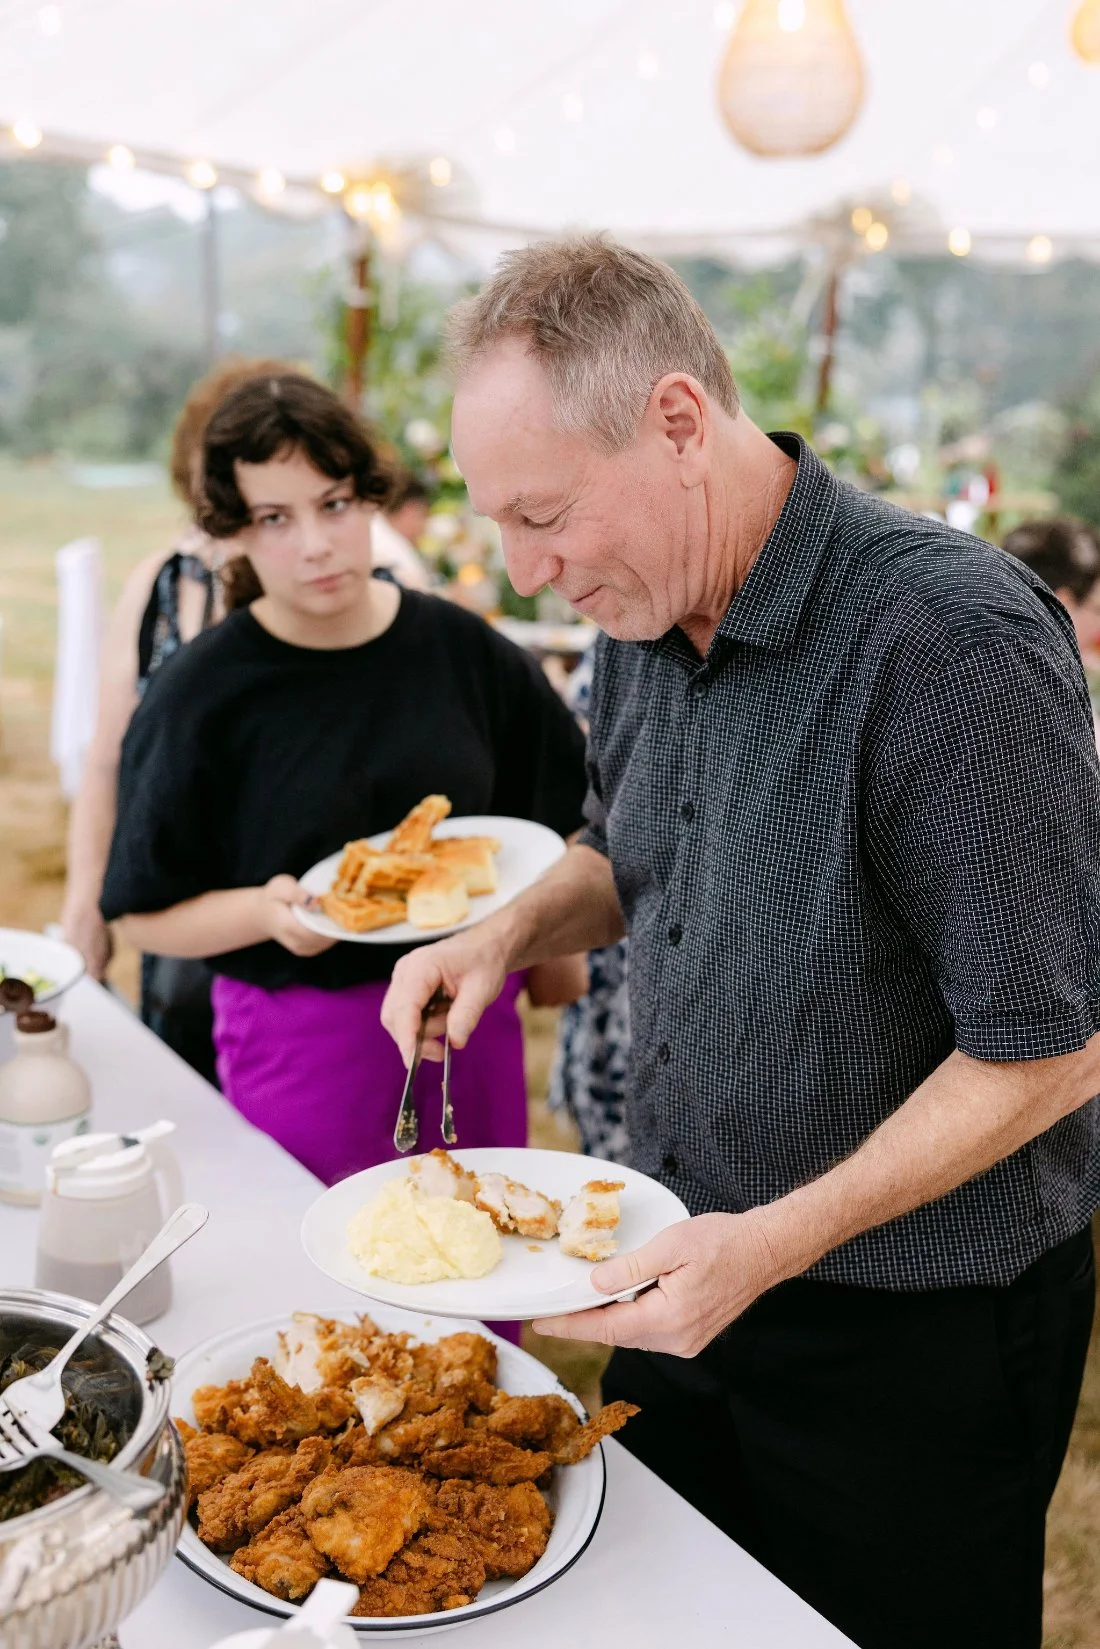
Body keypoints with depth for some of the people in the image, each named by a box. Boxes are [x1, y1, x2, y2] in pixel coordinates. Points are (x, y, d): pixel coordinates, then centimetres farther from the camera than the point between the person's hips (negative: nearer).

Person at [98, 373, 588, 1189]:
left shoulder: (462, 648, -2)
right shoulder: (200, 693, -9)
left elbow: (550, 820, 9)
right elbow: (146, 915, -5)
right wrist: (264, 911, -21)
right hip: (303, 1051, -2)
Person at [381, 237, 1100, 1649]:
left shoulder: (951, 641, -28)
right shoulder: (642, 613, -2)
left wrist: (778, 1242, -26)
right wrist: (511, 928, -5)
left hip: (910, 1317, -6)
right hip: (684, 1266, 7)